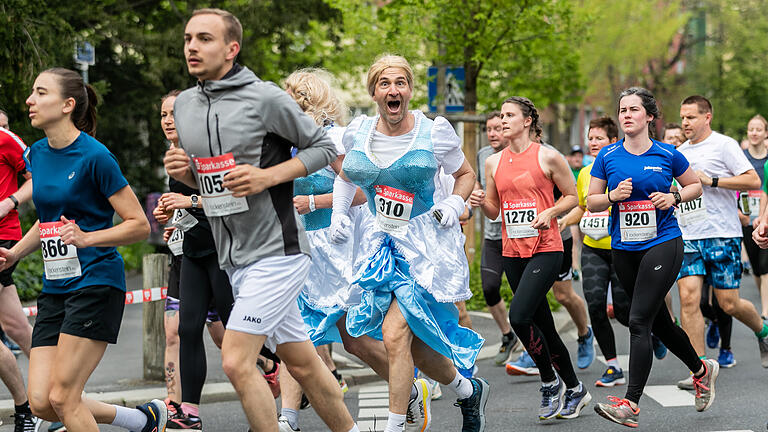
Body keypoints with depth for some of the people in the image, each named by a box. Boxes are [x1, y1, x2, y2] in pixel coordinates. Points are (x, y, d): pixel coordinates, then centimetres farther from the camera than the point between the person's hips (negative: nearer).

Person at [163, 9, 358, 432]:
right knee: (301, 362, 14)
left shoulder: (265, 98, -11)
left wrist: (267, 177, -16)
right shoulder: (184, 105, 9)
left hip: (276, 251, -7)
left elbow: (323, 147, -3)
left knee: (236, 362, -14)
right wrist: (182, 170, -2)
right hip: (233, 256, 7)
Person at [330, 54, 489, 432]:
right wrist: (339, 212, 4)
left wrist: (454, 204, -9)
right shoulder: (357, 133, 0)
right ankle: (469, 391, 34)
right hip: (383, 241, 5)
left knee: (395, 333, -17)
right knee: (415, 343, 7)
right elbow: (346, 176, 19)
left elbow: (465, 174, 8)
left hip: (427, 243, -4)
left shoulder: (435, 132, -8)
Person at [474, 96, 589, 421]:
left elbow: (573, 196, 4)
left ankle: (551, 382, -1)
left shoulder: (547, 157, -4)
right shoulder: (494, 162, 10)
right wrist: (481, 203, -5)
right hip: (512, 252, 6)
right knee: (543, 325, 9)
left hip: (545, 249, -6)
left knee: (519, 315, -21)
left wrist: (550, 212, -13)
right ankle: (575, 390, 23)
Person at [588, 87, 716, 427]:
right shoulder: (607, 157, 3)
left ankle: (631, 403, -16)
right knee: (659, 322, 15)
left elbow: (695, 186, 11)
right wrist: (614, 196, -13)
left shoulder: (667, 155, -3)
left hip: (663, 243, -4)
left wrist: (674, 198, -8)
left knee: (639, 322, -15)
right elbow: (591, 201, 6)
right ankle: (701, 370, 40)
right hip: (624, 249, 4)